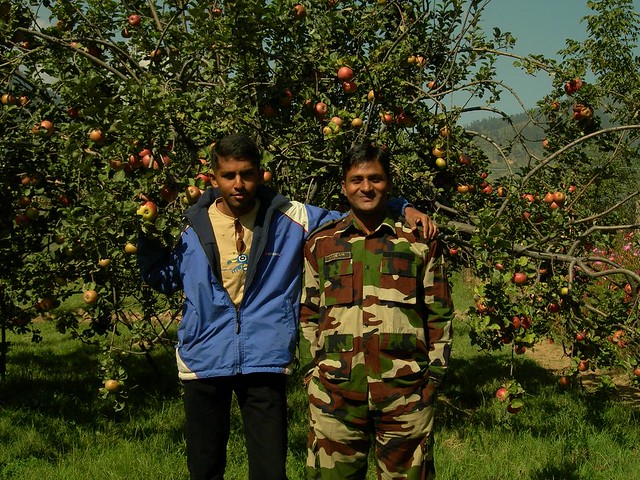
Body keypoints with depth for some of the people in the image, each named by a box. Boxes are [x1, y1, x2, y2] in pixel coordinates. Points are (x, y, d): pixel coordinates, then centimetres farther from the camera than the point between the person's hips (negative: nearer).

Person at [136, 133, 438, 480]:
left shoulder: (292, 219, -2)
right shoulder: (195, 228, 3)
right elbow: (165, 279, 18)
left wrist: (404, 209, -6)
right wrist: (146, 234, 4)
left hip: (265, 361, -1)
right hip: (203, 359, 2)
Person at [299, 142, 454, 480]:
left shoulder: (419, 242, 7)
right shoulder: (321, 243, 10)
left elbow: (439, 313, 9)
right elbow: (307, 314, 13)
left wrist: (434, 373, 4)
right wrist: (311, 371, 6)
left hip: (406, 392, -1)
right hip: (335, 391, 1)